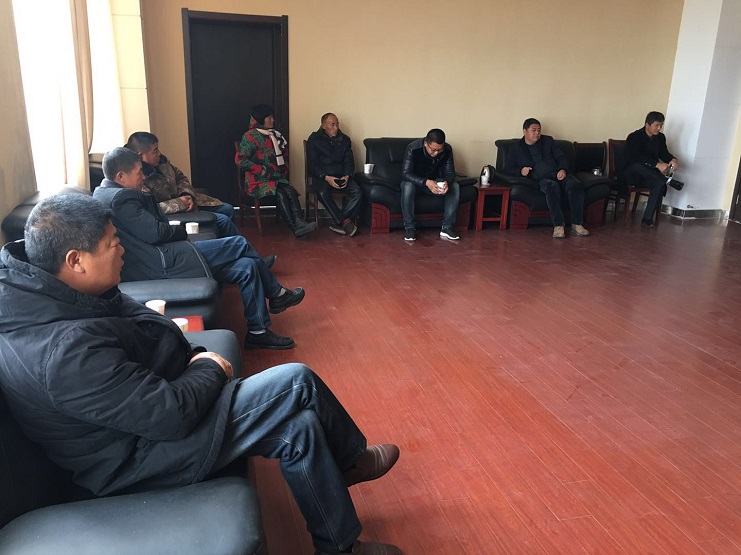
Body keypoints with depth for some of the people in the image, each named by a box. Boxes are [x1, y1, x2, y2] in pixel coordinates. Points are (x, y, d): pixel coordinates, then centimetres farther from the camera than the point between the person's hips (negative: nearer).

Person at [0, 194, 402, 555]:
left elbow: (141, 334, 11)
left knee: (300, 423, 4)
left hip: (145, 406, 10)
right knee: (297, 385, -14)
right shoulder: (66, 349, -34)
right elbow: (171, 414, -30)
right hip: (135, 461, -10)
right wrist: (210, 369, -11)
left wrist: (193, 356, -3)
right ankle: (351, 459, 14)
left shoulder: (37, 285, -2)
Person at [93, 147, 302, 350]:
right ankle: (277, 294, 8)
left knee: (247, 267, 5)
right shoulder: (120, 197, -14)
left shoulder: (106, 195, 19)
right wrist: (182, 230, -1)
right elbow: (155, 232, -20)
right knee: (240, 245, -8)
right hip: (160, 263, -11)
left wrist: (174, 230, 4)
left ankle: (258, 332, 11)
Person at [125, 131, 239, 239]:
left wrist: (187, 195, -8)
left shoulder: (160, 160, -2)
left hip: (186, 200, 9)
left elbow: (180, 177, 12)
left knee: (228, 209, 10)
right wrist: (179, 203, -26)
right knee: (223, 221, -15)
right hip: (174, 213, -9)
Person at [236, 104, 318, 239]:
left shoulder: (275, 135, 16)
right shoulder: (251, 136, -5)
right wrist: (262, 171, -14)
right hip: (258, 181, -5)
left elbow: (285, 155, 32)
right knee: (280, 194, -31)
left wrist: (284, 170, 17)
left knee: (291, 191, -25)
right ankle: (296, 228, -35)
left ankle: (300, 224, -43)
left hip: (277, 178, 6)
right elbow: (240, 159, -14)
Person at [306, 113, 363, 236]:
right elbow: (312, 164, -6)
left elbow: (349, 161, 10)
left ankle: (337, 222, -21)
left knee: (357, 192, -24)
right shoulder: (314, 140, 0)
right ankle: (345, 221, -29)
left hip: (342, 175, 3)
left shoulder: (344, 139, 11)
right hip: (322, 176, -3)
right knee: (322, 192, -36)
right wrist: (326, 177, -22)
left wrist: (347, 176, -12)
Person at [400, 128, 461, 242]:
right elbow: (405, 173, -31)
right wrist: (426, 182, -46)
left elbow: (450, 172, -13)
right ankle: (410, 227, -26)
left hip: (435, 182, 3)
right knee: (407, 186, -37)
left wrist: (447, 182, -39)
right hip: (416, 182, -3)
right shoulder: (413, 148, -26)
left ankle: (447, 228, -19)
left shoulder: (447, 149, -16)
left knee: (455, 187, -23)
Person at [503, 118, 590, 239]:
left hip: (558, 174, 3)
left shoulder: (547, 140, 23)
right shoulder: (516, 149, 16)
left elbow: (562, 157, 19)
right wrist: (520, 171, -10)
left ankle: (577, 223, -26)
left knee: (575, 185, -29)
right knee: (553, 186, -39)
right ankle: (558, 225, -39)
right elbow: (506, 169, 10)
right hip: (540, 179, -3)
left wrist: (563, 169, -3)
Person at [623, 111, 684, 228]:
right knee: (638, 165, -39)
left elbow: (664, 153, 3)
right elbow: (637, 157, -28)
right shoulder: (634, 137, -14)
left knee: (660, 183, -29)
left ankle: (647, 218, -28)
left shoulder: (660, 137, 7)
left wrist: (673, 159, -22)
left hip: (649, 175, 5)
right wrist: (657, 164, -39)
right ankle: (668, 180, -32)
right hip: (631, 173, -5)